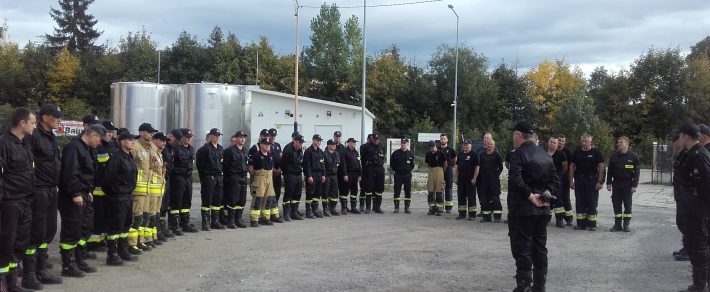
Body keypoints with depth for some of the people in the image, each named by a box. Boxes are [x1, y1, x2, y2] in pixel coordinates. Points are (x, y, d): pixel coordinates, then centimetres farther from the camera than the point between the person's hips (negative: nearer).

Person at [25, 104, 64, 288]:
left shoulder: (52, 138, 16)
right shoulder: (33, 136, -13)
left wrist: (58, 184, 18)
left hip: (51, 191, 9)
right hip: (38, 191, -9)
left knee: (49, 231, 13)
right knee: (36, 233, -4)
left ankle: (41, 271, 24)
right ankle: (28, 275, 6)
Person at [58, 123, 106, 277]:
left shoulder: (88, 149, 17)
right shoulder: (74, 147, -15)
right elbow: (69, 172, -23)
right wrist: (75, 194, -23)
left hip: (83, 195, 10)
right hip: (72, 196, -10)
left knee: (85, 228, 14)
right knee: (71, 231, -5)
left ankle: (78, 261, 24)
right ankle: (68, 266, 3)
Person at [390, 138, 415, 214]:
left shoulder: (410, 154, 6)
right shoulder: (395, 153, 1)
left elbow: (412, 165, 14)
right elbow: (392, 164, 8)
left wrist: (409, 170, 4)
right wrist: (396, 170, 3)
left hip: (407, 175, 1)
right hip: (398, 175, -1)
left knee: (408, 192, 3)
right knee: (397, 192, -1)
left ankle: (407, 208, 10)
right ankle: (396, 208, 6)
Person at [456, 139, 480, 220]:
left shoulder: (474, 154, -5)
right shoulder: (460, 154, 13)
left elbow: (477, 167, -9)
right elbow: (457, 166, 18)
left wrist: (474, 178, -14)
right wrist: (456, 177, 12)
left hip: (470, 180, -6)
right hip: (461, 179, 6)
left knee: (471, 197, -2)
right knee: (461, 196, 9)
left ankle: (472, 215, 4)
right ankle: (462, 214, 16)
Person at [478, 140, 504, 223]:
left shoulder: (497, 155, 0)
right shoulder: (482, 155, 13)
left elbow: (501, 167, 3)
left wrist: (497, 174, -7)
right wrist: (478, 179, 9)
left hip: (494, 179, -5)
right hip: (483, 179, 5)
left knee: (495, 197, -7)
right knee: (484, 198, 5)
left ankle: (497, 216, -3)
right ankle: (486, 216, 13)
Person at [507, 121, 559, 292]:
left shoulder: (518, 154, -12)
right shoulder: (546, 156, 12)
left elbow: (516, 180, -25)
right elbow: (555, 180, 10)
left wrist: (531, 196, -17)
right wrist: (546, 193, -2)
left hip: (521, 209, -7)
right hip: (542, 209, 7)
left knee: (522, 249, -3)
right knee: (540, 248, 12)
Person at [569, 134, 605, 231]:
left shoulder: (596, 153, 0)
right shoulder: (577, 153, 9)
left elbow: (601, 167, -3)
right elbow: (571, 167, 11)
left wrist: (600, 181, -10)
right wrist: (571, 181, 4)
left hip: (592, 180, -3)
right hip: (579, 180, 3)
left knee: (592, 202, -1)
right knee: (580, 202, 5)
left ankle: (592, 224, 6)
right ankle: (581, 223, 12)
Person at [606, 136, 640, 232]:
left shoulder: (633, 156, -2)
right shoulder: (614, 156, 8)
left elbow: (637, 172, -4)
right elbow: (610, 171, 11)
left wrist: (634, 185, -10)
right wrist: (609, 183, 4)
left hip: (627, 184, -3)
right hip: (616, 184, 3)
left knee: (627, 205, 2)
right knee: (616, 204, 4)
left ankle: (626, 225, 9)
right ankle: (617, 224, 11)